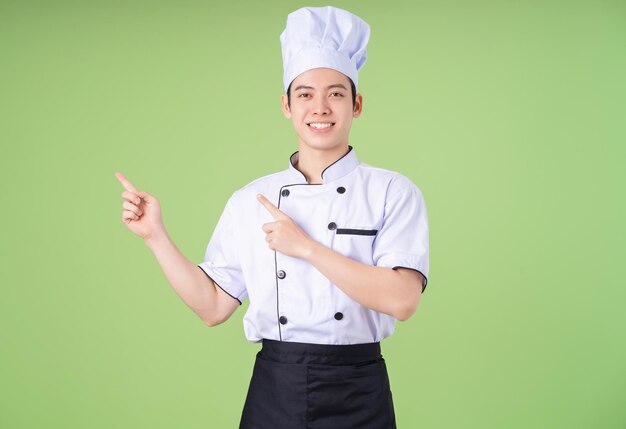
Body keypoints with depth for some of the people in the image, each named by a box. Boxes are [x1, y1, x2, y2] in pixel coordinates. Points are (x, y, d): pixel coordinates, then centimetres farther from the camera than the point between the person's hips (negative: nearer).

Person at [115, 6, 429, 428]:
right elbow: (213, 306, 3)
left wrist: (306, 247, -19)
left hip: (357, 394, -2)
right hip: (273, 392, 2)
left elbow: (402, 300, -17)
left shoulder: (393, 192, -5)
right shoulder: (249, 200, 2)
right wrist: (156, 234, -3)